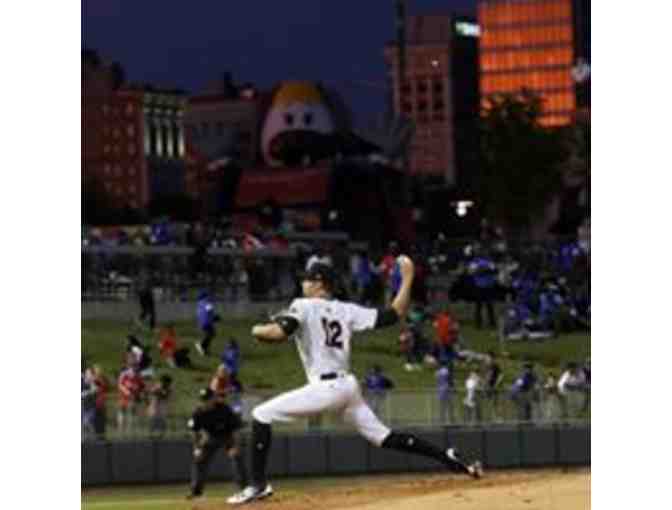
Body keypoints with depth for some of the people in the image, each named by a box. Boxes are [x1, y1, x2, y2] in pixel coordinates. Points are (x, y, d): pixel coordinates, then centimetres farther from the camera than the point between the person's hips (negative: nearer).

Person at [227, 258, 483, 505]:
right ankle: (450, 459, 8)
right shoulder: (346, 310, 13)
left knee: (261, 415, -1)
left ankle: (259, 484, -9)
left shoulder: (304, 306, -2)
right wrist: (407, 278, 21)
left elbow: (278, 333, -17)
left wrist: (257, 330, 5)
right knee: (385, 437, 15)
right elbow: (394, 314, 9)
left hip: (326, 388, -7)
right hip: (348, 385, 7)